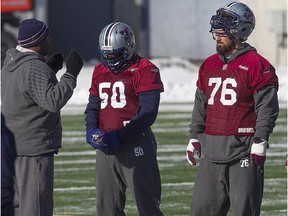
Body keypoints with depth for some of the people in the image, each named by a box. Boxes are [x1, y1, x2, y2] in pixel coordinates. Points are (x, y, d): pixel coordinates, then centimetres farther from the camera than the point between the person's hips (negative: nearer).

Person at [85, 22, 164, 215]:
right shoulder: (100, 71, 15)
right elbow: (93, 107, 19)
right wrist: (92, 130, -2)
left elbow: (147, 113, -14)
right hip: (105, 146, 7)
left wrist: (120, 136, -19)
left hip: (135, 145, -7)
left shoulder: (144, 70, -8)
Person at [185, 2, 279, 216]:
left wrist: (260, 142, -14)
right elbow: (201, 105, 21)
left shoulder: (256, 65, -8)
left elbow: (267, 107, -11)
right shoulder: (209, 65, 14)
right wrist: (194, 137, 16)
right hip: (212, 148, 7)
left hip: (243, 148, -7)